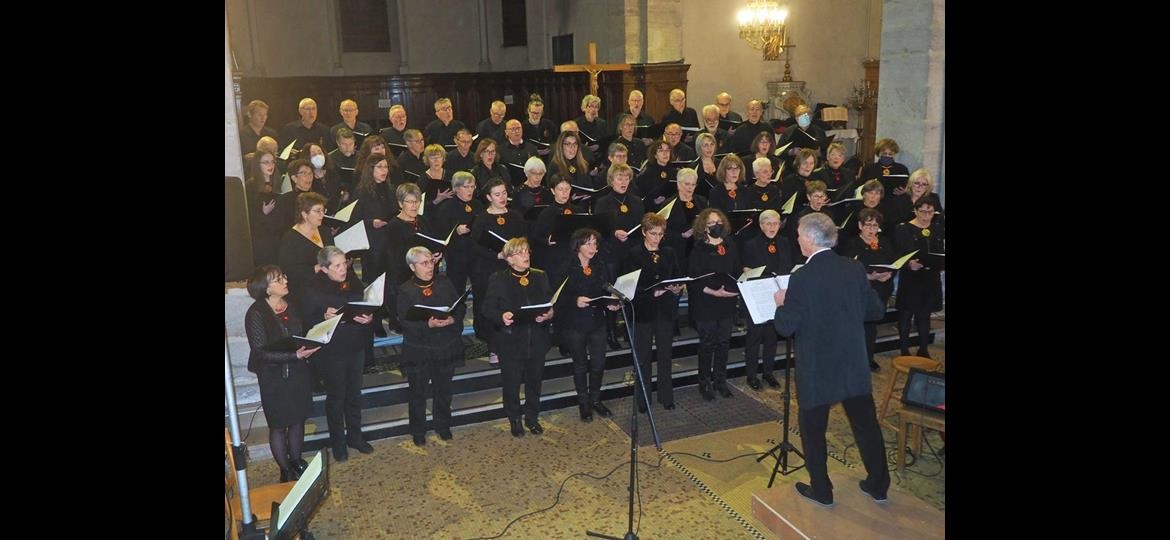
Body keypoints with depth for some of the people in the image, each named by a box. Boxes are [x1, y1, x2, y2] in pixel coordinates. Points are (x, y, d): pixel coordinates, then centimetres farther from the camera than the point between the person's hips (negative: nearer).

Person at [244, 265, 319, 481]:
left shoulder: (291, 305, -1)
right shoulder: (256, 314, -17)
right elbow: (261, 352, -20)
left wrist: (310, 345, -4)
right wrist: (294, 355, -29)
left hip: (298, 373, 5)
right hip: (275, 377, -5)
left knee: (298, 419, 17)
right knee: (279, 426, 9)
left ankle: (297, 463, 36)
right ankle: (286, 472, 24)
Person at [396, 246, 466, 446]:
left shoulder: (444, 283, 3)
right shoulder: (405, 290, -7)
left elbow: (461, 307, 2)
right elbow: (404, 322, -14)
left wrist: (452, 320, -18)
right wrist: (428, 325, -28)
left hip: (446, 347, 3)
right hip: (418, 351, -3)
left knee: (443, 390, 17)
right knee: (418, 393, 9)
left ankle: (443, 426, 37)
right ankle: (418, 431, 28)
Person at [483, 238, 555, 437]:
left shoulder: (540, 277, 6)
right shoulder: (498, 280, -5)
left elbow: (552, 303, 7)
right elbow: (488, 308, -8)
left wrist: (550, 314, -16)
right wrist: (501, 316, -28)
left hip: (537, 340, 3)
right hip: (511, 342, -3)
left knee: (535, 381, 15)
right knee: (512, 383, 8)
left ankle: (532, 418, 35)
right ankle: (514, 420, 29)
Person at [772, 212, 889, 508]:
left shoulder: (802, 278, -19)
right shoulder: (855, 269, -2)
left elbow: (786, 327, -17)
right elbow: (876, 311, 6)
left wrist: (782, 304, 2)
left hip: (817, 369, -5)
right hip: (855, 365, 5)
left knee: (813, 428, 12)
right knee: (866, 423, 17)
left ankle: (821, 490, 22)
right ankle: (878, 485, 30)